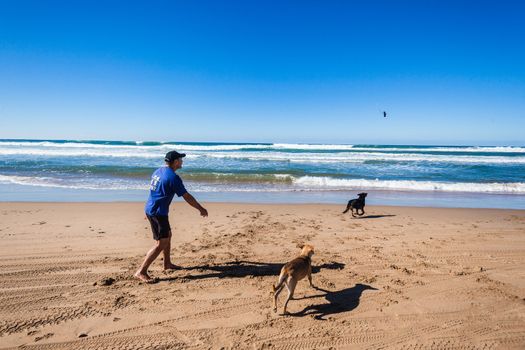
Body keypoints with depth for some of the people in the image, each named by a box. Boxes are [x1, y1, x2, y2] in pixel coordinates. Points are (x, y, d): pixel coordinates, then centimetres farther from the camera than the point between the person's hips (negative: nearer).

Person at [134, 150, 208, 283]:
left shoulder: (158, 171, 10)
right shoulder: (173, 177, -17)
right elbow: (187, 197, -14)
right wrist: (201, 209, -4)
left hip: (150, 209, 10)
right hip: (158, 213, -10)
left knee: (167, 235, 22)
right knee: (161, 243, -8)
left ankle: (167, 263, 35)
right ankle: (141, 272, -7)